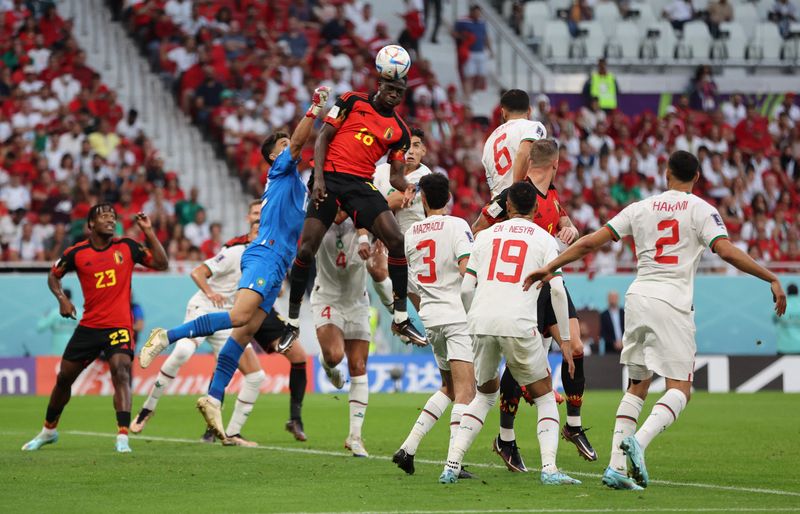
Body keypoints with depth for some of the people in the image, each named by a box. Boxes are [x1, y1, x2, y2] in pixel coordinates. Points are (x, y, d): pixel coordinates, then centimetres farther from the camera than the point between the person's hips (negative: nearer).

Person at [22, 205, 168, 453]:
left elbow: (161, 263, -4)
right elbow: (53, 275, 14)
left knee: (121, 373, -23)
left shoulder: (127, 247, 0)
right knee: (64, 377, 11)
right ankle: (49, 430, 33)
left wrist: (148, 231, -10)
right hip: (89, 326, 2)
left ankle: (123, 437, -25)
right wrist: (61, 298, -4)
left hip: (119, 326, -2)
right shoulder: (77, 253, -1)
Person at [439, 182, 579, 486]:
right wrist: (565, 339, 6)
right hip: (519, 324, -3)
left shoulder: (486, 235, 18)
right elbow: (557, 290, 1)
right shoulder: (544, 240, 10)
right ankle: (549, 468, -6)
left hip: (481, 322, 3)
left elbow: (466, 289, 14)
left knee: (486, 394, 24)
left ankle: (451, 466, 11)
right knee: (544, 396, 13)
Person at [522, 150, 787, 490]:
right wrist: (772, 279, -6)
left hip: (638, 297, 5)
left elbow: (590, 242, 9)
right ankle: (640, 440, -29)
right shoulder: (700, 210, 1)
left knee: (637, 386, 13)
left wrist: (550, 267, 16)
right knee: (680, 389, -3)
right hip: (672, 303, -5)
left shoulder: (641, 209, 12)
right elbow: (726, 251, -11)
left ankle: (616, 465, 3)